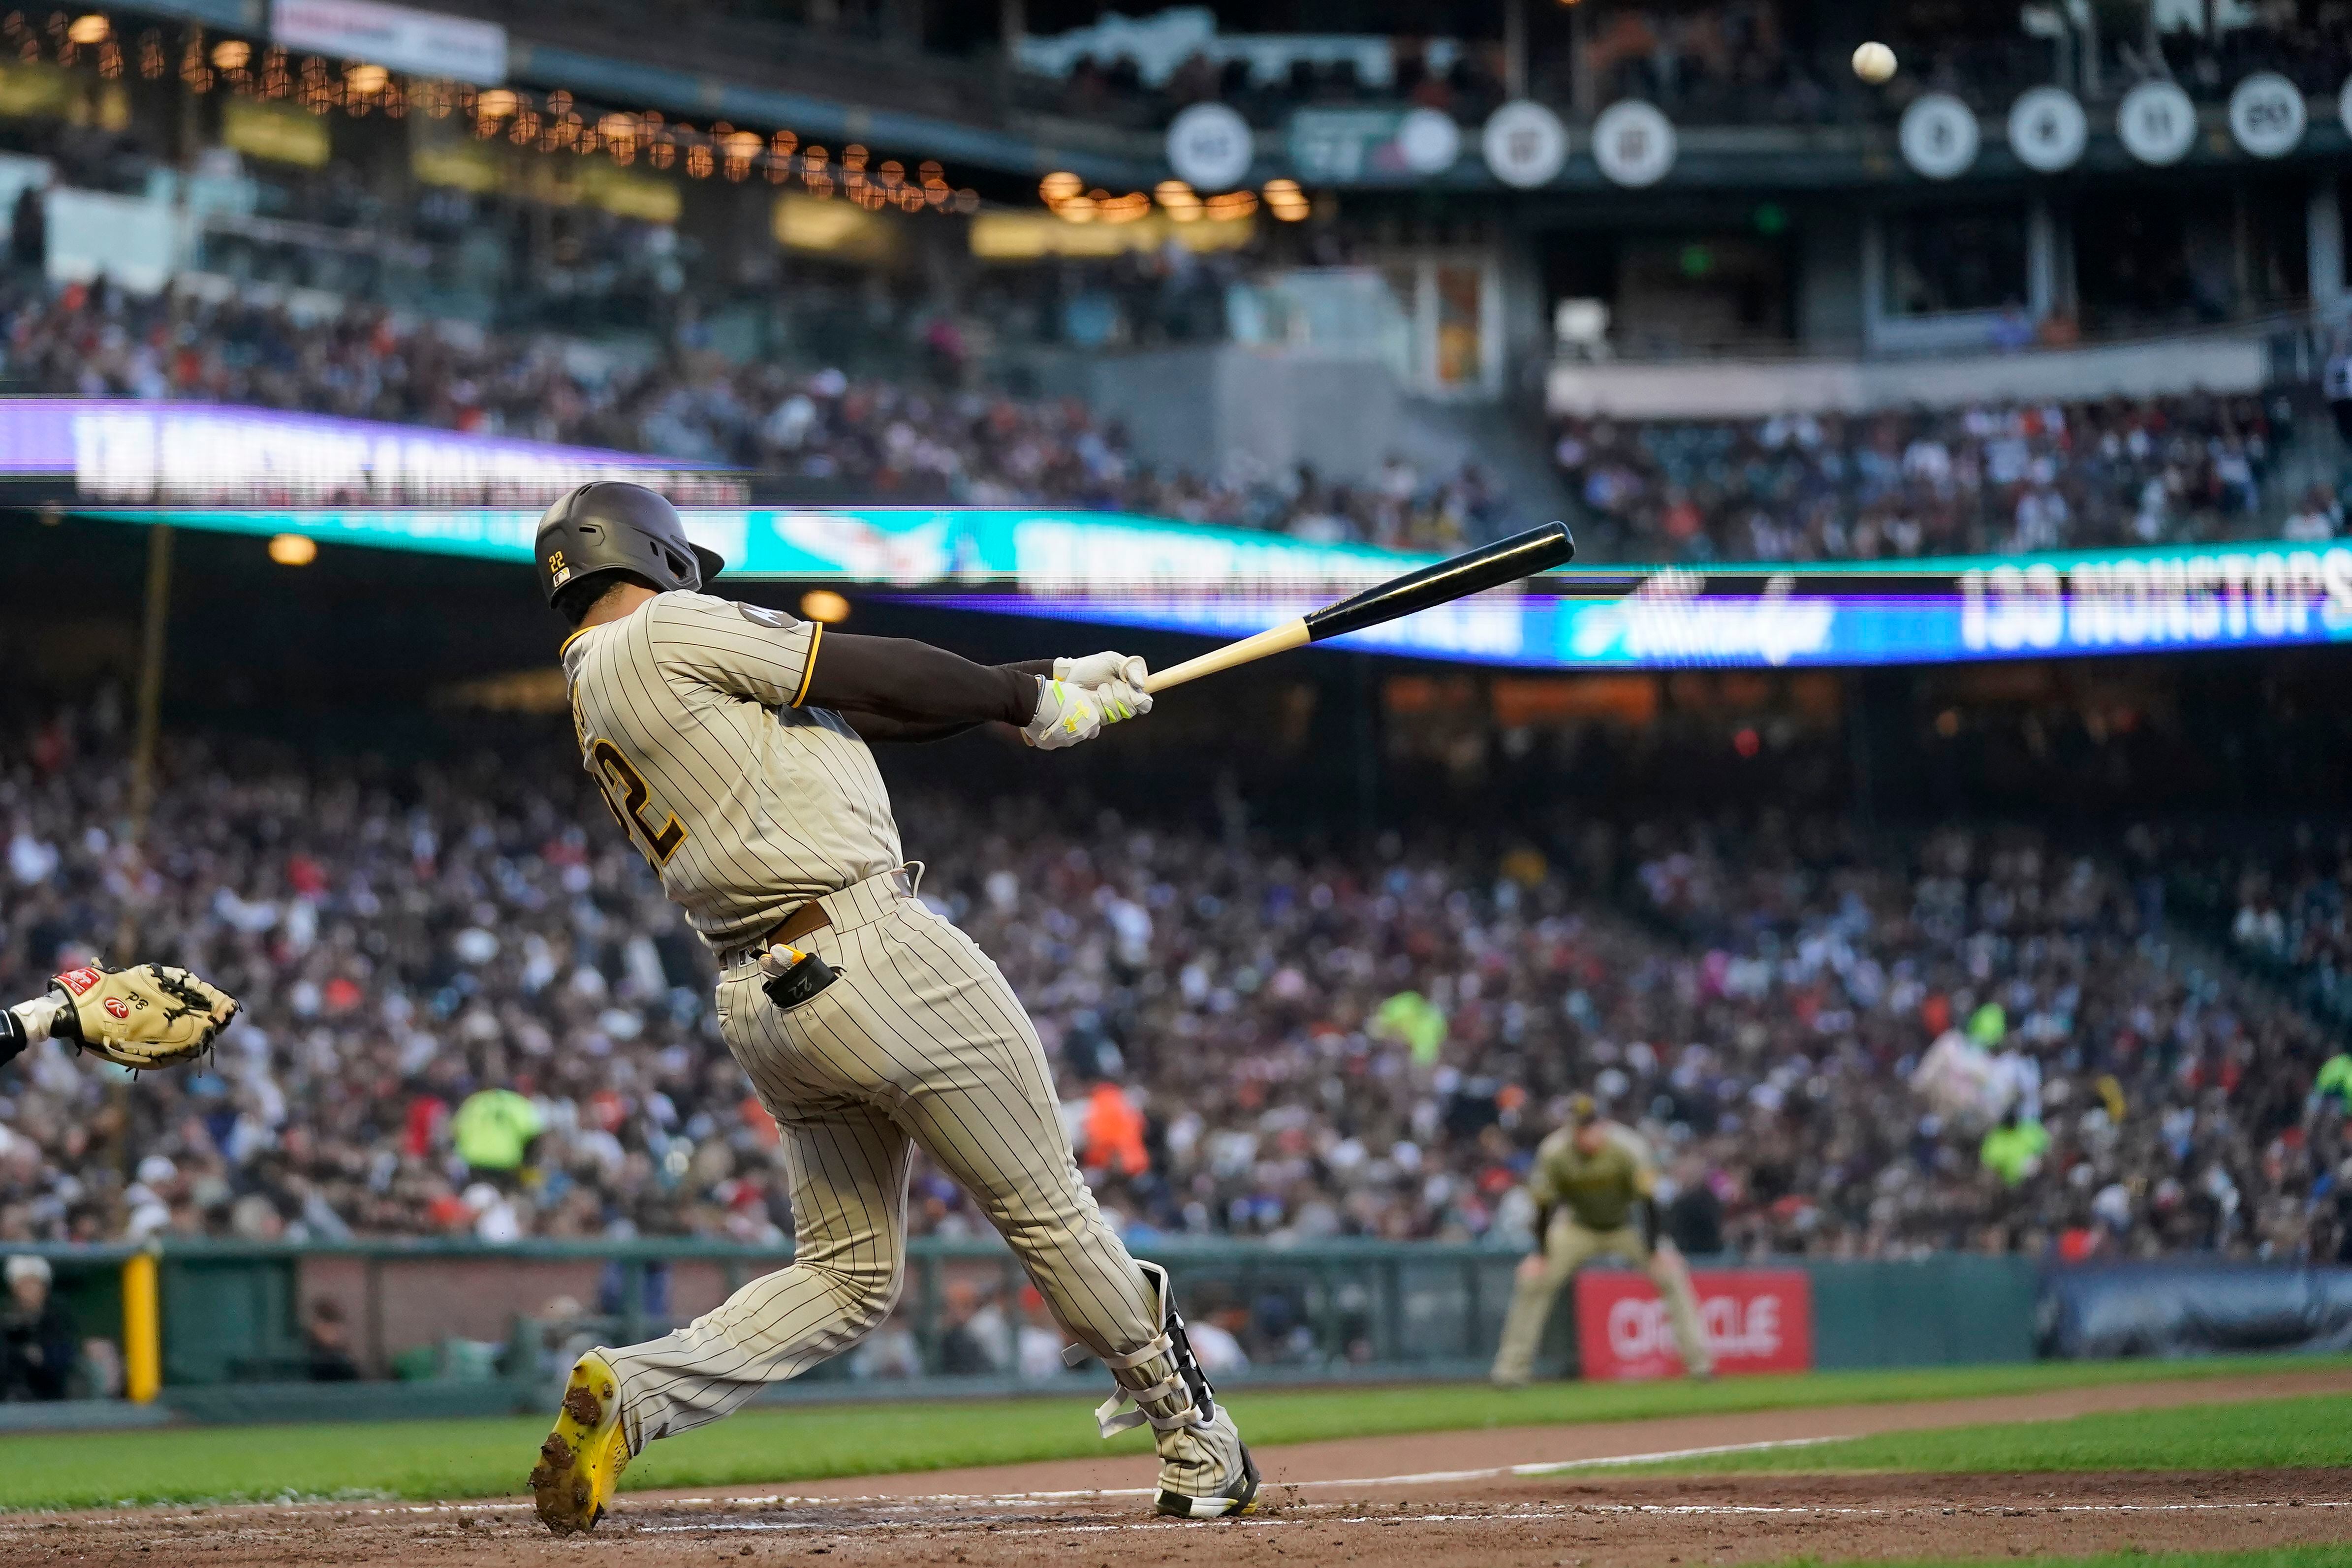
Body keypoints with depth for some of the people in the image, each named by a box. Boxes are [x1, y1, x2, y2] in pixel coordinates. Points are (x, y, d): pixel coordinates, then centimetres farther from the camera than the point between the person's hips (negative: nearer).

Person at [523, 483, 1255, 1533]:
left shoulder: (595, 699, 19)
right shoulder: (669, 633, -6)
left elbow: (864, 710, 19)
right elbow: (877, 675, -3)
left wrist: (1054, 680, 17)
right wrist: (1026, 699, 13)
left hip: (758, 1003, 8)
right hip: (873, 956, -8)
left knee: (847, 1276, 14)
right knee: (1049, 1212, 6)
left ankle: (633, 1391, -6)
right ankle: (1196, 1445, 18)